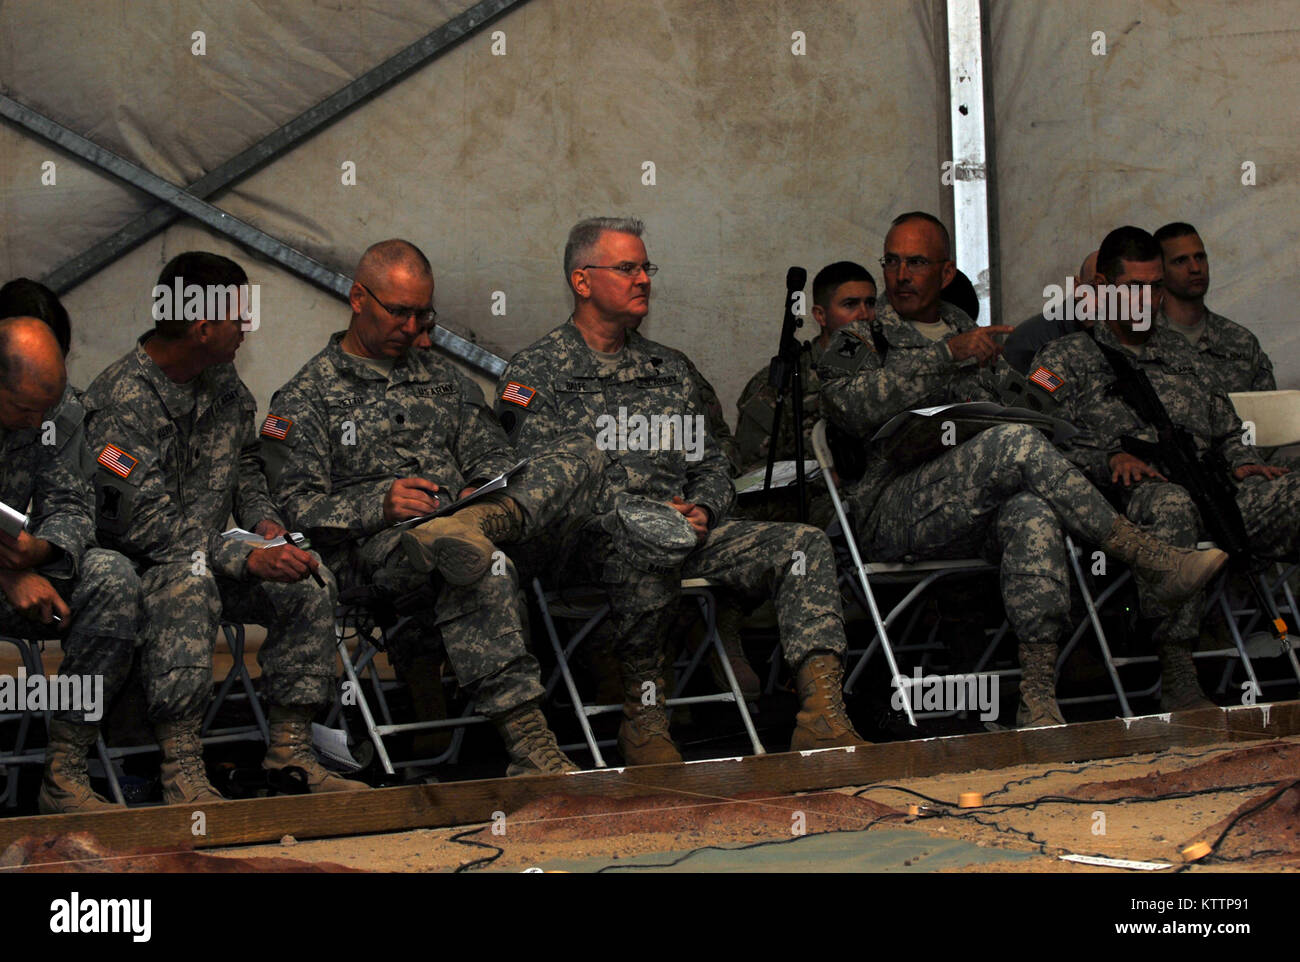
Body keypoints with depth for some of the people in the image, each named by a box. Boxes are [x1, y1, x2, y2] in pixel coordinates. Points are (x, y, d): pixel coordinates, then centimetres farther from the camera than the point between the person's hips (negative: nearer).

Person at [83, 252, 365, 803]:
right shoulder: (122, 400, -20)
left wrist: (264, 520, 0)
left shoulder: (222, 379, 6)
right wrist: (248, 558, -29)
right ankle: (181, 770, -36)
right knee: (188, 586, -39)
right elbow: (147, 525, -25)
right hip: (130, 565, -8)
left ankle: (289, 752, -10)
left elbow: (243, 464, 21)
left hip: (209, 556, 8)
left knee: (310, 583, -15)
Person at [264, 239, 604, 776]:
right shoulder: (306, 398, 9)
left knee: (578, 455, -14)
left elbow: (491, 459, 23)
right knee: (480, 566, -40)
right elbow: (296, 507, -1)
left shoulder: (445, 382, 27)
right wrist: (380, 506, -18)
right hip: (374, 552, -6)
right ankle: (525, 739, -44)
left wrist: (487, 496, -3)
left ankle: (487, 522, -40)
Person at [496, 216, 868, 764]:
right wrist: (644, 516, -17)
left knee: (803, 545, -16)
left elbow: (710, 464, 25)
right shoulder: (536, 374, 4)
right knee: (649, 557, -41)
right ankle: (642, 724, -26)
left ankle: (821, 715, -30)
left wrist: (701, 509, 0)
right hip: (591, 543, -6)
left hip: (681, 532, 6)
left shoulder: (668, 369, 25)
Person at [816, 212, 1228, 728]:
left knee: (1031, 511, -36)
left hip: (979, 517, 4)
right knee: (1017, 443, -31)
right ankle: (1155, 561, -27)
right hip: (890, 517, -4)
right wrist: (945, 354, -14)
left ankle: (1038, 699, -45)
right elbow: (852, 406, -10)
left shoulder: (975, 337, 29)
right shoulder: (859, 342, 13)